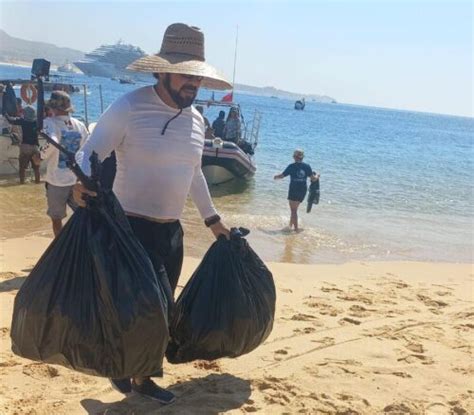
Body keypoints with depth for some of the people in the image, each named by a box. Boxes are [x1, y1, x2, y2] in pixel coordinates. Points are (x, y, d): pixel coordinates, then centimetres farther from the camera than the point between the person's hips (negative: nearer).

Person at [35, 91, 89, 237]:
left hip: (57, 181, -4)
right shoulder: (79, 125, 2)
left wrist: (41, 155, -16)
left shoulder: (49, 122, -13)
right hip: (77, 180, 4)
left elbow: (52, 143, -32)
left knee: (56, 220, 12)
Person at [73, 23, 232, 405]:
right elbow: (89, 153, -11)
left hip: (171, 229, 7)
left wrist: (212, 218, 27)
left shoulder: (196, 119, 7)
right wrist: (82, 182, -34)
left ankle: (142, 378, 33)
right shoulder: (129, 107, -14)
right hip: (133, 226, -7)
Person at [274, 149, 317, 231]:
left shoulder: (292, 166, -9)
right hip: (303, 190, 4)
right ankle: (291, 224, 31)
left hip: (293, 190, -4)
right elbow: (313, 178, 1)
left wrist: (276, 177, 17)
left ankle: (296, 228, 0)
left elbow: (282, 175, -4)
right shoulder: (307, 166, 0)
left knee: (294, 210, 3)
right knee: (294, 208, 22)